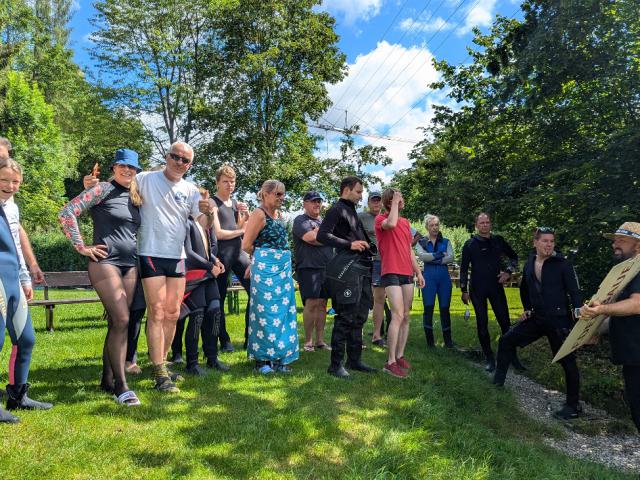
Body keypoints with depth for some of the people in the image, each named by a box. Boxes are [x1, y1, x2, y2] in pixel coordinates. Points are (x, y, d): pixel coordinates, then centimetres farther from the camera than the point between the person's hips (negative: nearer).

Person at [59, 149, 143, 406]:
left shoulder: (136, 197, 16)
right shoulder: (104, 189, -4)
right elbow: (67, 213, -11)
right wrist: (82, 247, -10)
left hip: (130, 263, 6)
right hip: (105, 262, -6)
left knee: (116, 322, 9)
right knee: (122, 320, -13)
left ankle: (107, 379, 20)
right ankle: (121, 385, -4)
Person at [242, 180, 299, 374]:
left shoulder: (279, 214, 15)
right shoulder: (259, 214, -9)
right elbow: (246, 245, -10)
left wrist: (267, 256, 9)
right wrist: (263, 255, 5)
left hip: (283, 268, 8)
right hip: (266, 268, -8)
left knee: (283, 312, 8)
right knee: (266, 313, -1)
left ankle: (278, 357, 17)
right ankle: (262, 359, 11)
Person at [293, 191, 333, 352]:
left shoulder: (324, 221, 22)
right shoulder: (300, 220, 0)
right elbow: (310, 238, -16)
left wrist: (318, 233, -3)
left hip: (326, 268, 7)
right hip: (309, 267, -6)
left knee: (322, 304, 6)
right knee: (312, 303, -10)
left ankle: (320, 340, 11)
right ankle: (308, 342, -1)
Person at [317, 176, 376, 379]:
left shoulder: (352, 211, 23)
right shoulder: (337, 209, -5)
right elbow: (321, 235, -17)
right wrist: (349, 244, -21)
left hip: (361, 268, 9)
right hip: (346, 266, -9)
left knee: (359, 316, 13)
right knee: (345, 317, -7)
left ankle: (354, 360, 24)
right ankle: (336, 364, 2)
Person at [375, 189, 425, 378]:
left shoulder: (406, 222, 17)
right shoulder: (381, 219, -3)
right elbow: (391, 224, -29)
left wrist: (418, 272, 16)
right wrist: (395, 203, -13)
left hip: (407, 274, 7)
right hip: (391, 273, -7)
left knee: (406, 317, 8)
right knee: (398, 316, -15)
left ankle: (400, 356, 17)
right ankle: (390, 362, -10)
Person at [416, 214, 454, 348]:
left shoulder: (446, 241, 12)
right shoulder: (421, 242, 8)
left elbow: (451, 258, -4)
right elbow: (422, 256, -12)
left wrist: (433, 260, -12)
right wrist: (439, 255, -18)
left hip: (444, 277, 2)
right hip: (429, 277, -1)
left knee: (445, 308, 4)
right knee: (428, 308, -3)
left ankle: (448, 340, 14)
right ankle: (430, 341, 7)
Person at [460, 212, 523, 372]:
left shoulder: (498, 241, 5)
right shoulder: (470, 244, -1)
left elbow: (514, 257, 18)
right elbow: (463, 269, 1)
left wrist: (508, 272, 1)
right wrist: (464, 290, -1)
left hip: (496, 287, 2)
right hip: (477, 290, -1)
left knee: (505, 322, 1)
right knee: (482, 323, 4)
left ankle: (513, 356, 15)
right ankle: (489, 358, 16)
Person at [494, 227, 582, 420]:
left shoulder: (562, 264, -11)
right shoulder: (529, 264, 5)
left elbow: (574, 292, -13)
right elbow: (524, 289, 22)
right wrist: (527, 309, 18)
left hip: (559, 319, -6)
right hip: (536, 318, 6)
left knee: (567, 361, 1)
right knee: (507, 340, 5)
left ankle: (573, 406, 16)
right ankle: (498, 380, 20)